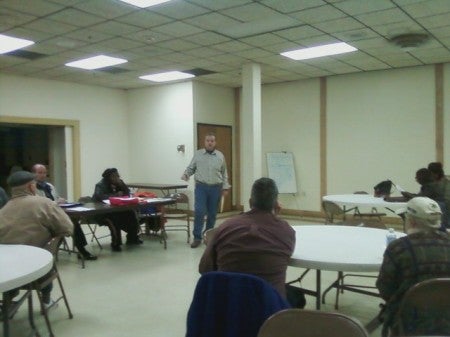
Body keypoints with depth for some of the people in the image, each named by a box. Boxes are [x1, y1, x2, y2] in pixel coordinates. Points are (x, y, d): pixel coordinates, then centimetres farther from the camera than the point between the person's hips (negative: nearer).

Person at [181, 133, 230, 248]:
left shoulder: (220, 155, 7)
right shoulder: (198, 154, 4)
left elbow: (224, 173, 10)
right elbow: (191, 168, 8)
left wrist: (225, 187, 6)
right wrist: (186, 174, -12)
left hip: (215, 188, 2)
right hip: (201, 187, -2)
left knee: (212, 213, 8)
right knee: (199, 212, -11)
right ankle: (197, 237, -1)